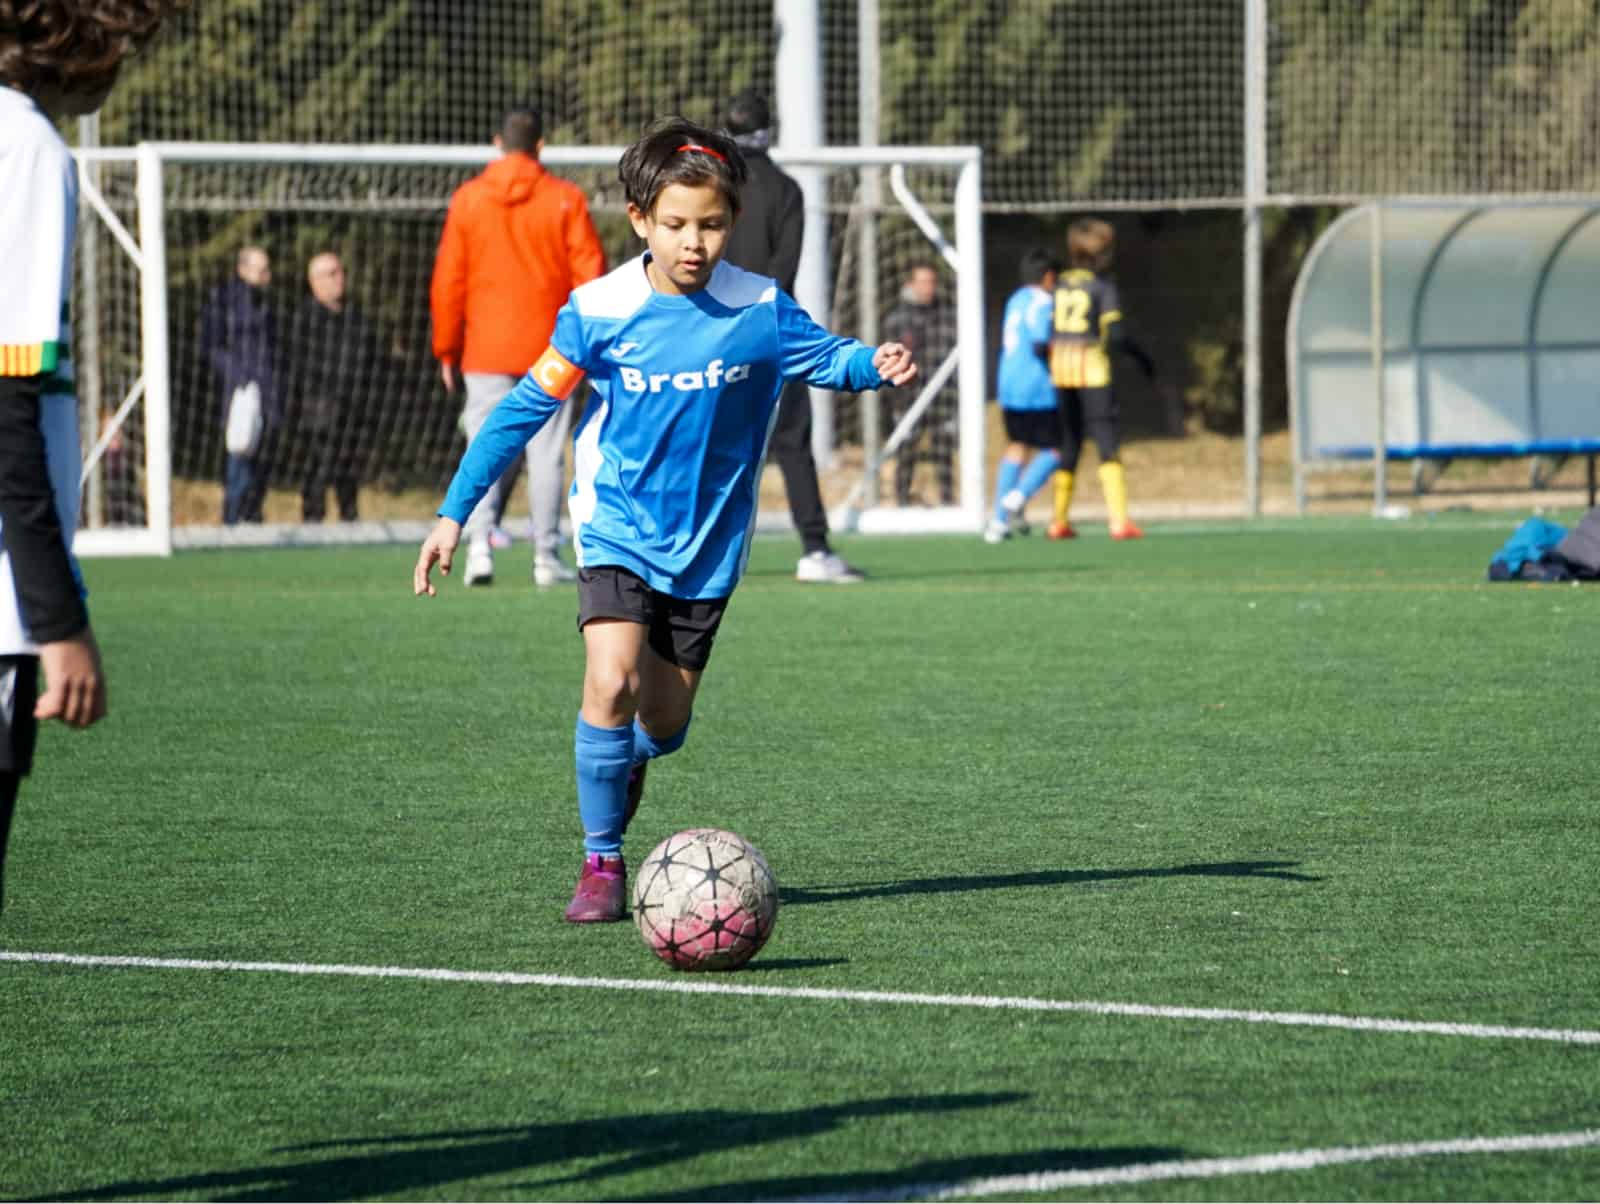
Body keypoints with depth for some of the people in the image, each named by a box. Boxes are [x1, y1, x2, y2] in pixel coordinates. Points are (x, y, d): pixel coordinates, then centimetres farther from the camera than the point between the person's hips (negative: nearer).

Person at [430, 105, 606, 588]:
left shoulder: (467, 199, 0)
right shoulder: (565, 199, -3)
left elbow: (448, 280, 1)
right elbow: (591, 273, -5)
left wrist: (446, 349, 8)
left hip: (486, 351, 0)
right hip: (549, 350, 0)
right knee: (546, 456, 5)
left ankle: (479, 547, -13)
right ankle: (547, 557, 6)